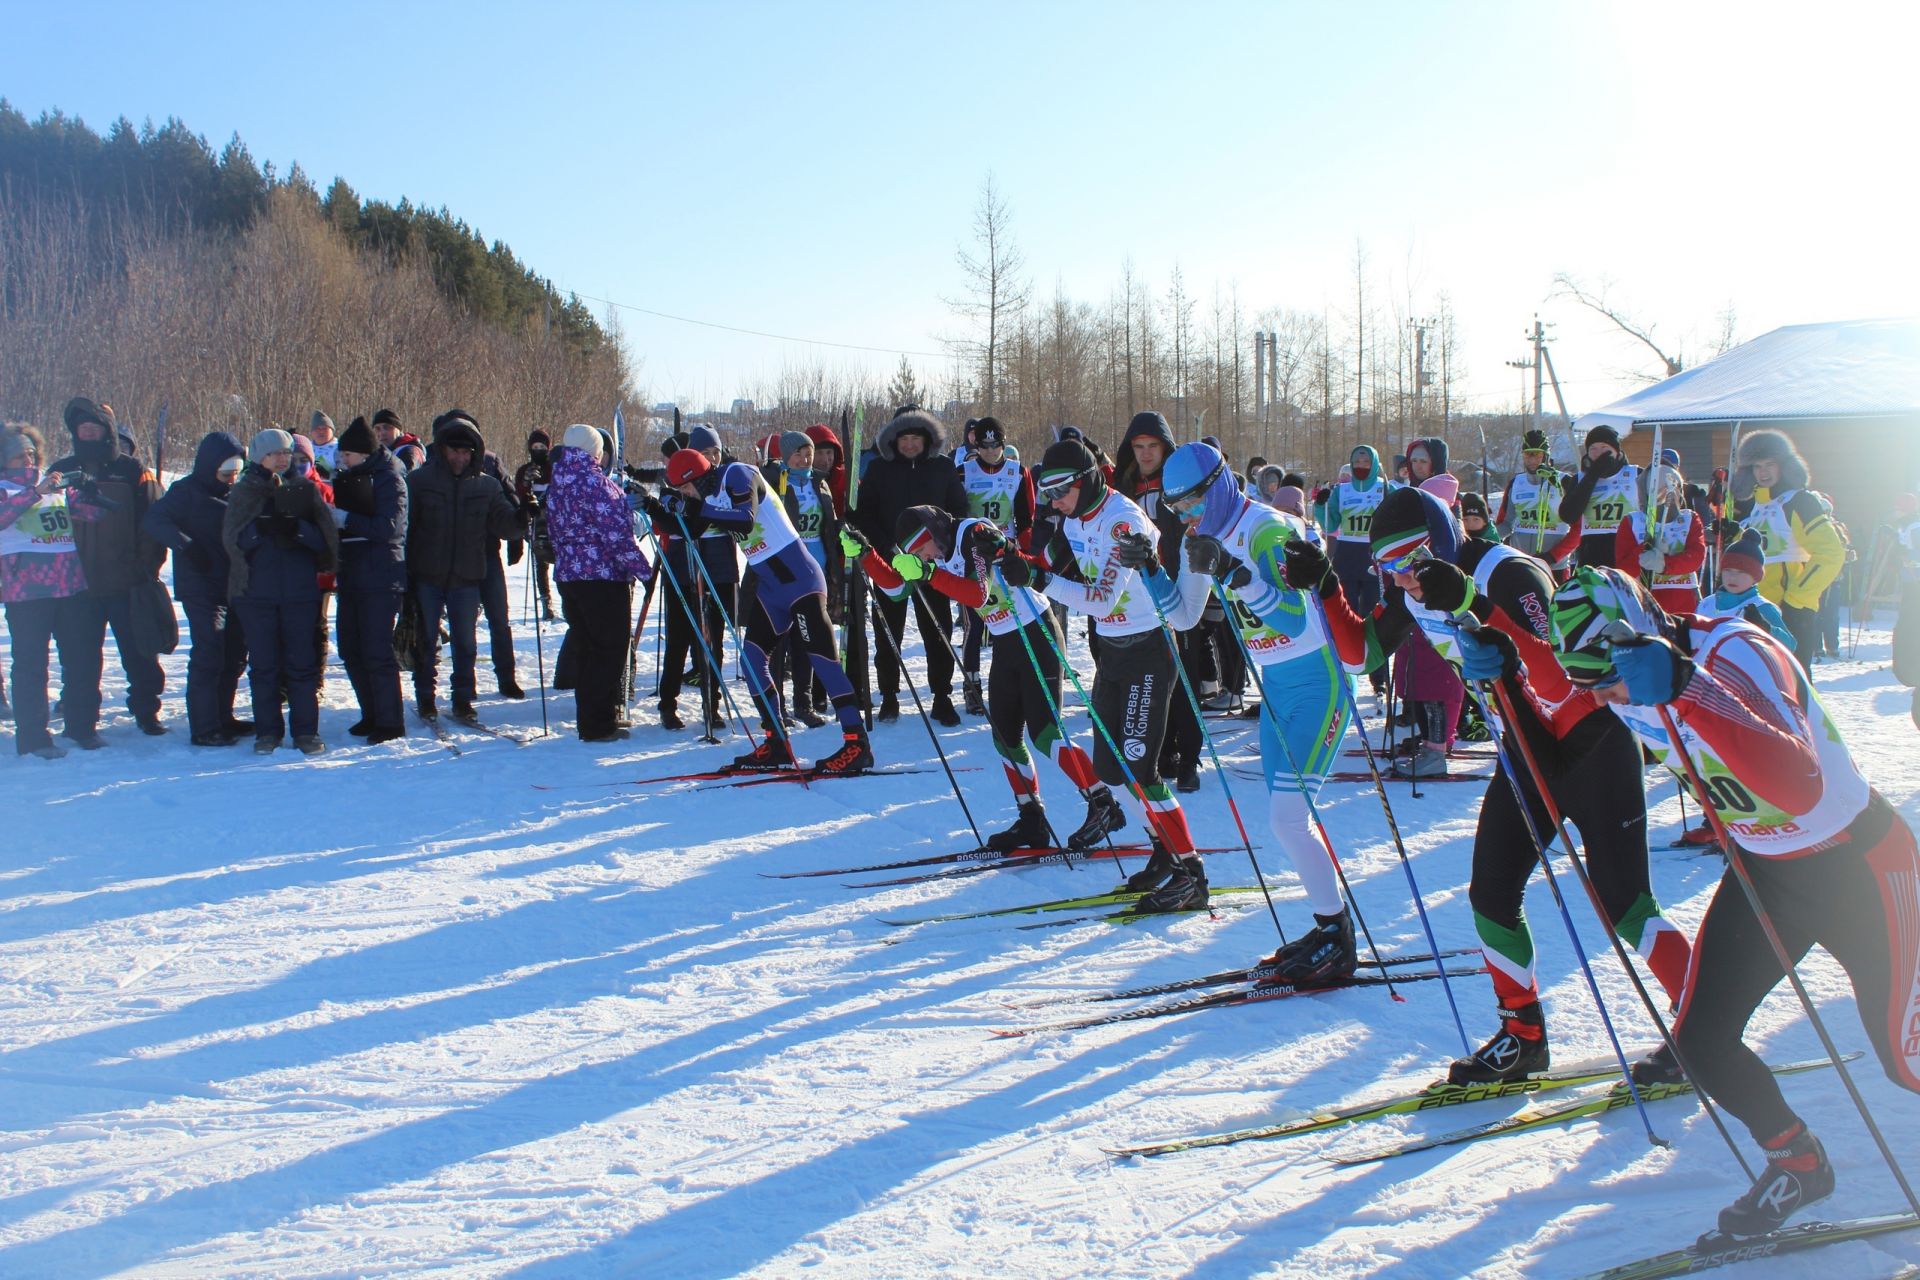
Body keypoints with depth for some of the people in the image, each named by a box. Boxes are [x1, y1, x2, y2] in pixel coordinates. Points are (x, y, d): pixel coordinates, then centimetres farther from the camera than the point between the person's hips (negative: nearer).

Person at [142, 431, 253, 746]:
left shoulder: (236, 492, 13)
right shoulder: (187, 491, -8)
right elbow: (153, 520, -19)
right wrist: (187, 545, -30)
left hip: (233, 586, 7)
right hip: (200, 588, -7)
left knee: (235, 654, 12)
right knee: (208, 655, -10)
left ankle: (222, 718, 24)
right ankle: (203, 728, -7)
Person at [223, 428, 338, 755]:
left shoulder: (305, 491, 8)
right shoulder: (243, 493, 7)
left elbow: (326, 539, 0)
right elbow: (233, 539, -4)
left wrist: (297, 529, -16)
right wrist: (262, 528, -19)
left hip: (300, 591, 0)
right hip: (256, 591, 0)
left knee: (302, 662, 0)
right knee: (263, 663, 2)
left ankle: (306, 731, 7)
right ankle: (267, 731, 10)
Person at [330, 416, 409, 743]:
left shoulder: (389, 479, -10)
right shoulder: (347, 478, 14)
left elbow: (389, 528, -19)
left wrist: (346, 520, -18)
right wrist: (332, 518, -1)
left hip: (381, 578, -8)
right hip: (351, 576, 8)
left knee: (377, 652, -7)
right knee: (351, 650, 10)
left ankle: (390, 723, 0)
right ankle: (372, 715, 20)